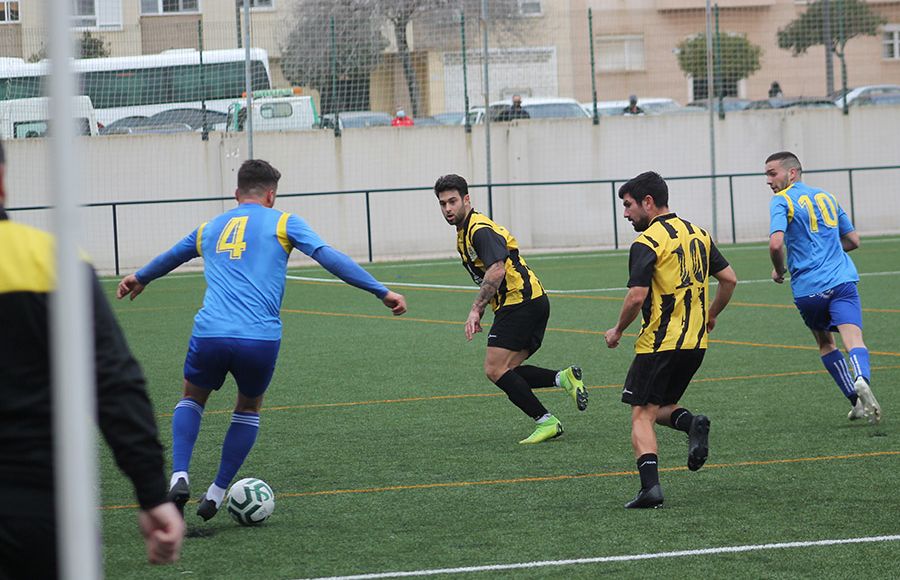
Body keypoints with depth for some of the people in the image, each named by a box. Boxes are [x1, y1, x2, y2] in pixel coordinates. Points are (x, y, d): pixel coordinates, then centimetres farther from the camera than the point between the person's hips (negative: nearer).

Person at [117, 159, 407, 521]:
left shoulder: (210, 228, 23)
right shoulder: (282, 223, 11)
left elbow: (170, 257, 41)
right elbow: (330, 259, 1)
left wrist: (139, 279, 62)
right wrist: (382, 292, 3)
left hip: (210, 333, 2)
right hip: (260, 338, -2)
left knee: (193, 398, 27)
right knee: (249, 407, 25)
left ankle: (179, 477, 4)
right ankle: (216, 494, 20)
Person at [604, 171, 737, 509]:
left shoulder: (647, 242, -12)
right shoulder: (697, 234, 11)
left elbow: (637, 296, -20)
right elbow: (729, 279, 12)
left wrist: (618, 331, -4)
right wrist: (710, 317, 25)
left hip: (659, 342, -7)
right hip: (695, 342, 7)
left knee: (642, 415, -2)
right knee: (660, 408, 20)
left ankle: (650, 486, -16)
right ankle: (692, 424, -12)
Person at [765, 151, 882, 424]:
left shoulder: (781, 201, 0)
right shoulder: (825, 197, 19)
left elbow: (776, 243, -16)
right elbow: (853, 240, 24)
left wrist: (779, 271, 2)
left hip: (807, 289, -2)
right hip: (842, 281, 2)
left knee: (825, 343, 19)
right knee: (854, 341, -13)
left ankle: (857, 401, 17)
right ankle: (861, 379, -44)